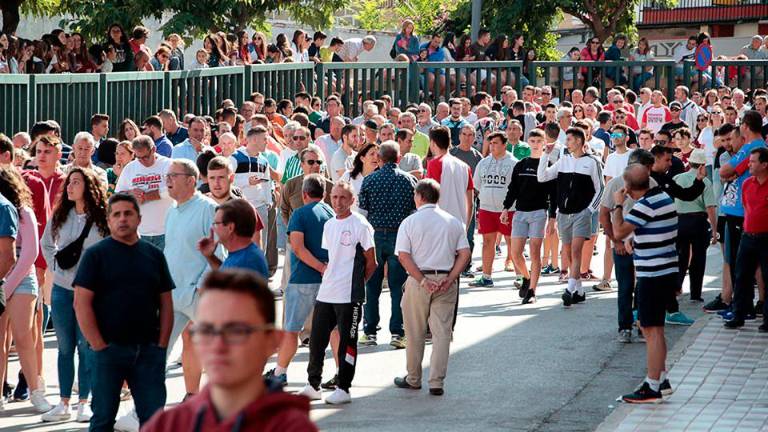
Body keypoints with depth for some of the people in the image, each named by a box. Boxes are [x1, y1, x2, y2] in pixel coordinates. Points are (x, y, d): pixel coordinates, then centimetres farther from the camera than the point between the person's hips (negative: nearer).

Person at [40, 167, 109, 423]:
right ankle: (64, 404, 14)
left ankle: (84, 402, 9)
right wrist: (55, 264, 8)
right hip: (61, 289, 4)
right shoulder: (60, 216, 5)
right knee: (65, 347, 8)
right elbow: (46, 244, 20)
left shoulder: (102, 219, -8)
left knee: (86, 346, 0)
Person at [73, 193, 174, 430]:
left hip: (148, 349, 3)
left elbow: (166, 303, 13)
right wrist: (99, 346, -11)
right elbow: (81, 303, -6)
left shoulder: (154, 254, 11)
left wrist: (161, 345, 2)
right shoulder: (96, 254, 0)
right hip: (109, 348, -3)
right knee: (103, 418, 4)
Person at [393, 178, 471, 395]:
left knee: (415, 334, 11)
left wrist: (423, 281, -12)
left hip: (418, 281, -2)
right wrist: (449, 280, -5)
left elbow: (404, 257, -11)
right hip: (446, 281, 2)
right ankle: (437, 383, -1)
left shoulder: (410, 222, -2)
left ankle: (413, 379, 21)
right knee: (441, 333, 3)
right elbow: (464, 255, -1)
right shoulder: (453, 222, 7)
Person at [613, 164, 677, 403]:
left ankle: (652, 388, -4)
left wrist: (618, 205, -8)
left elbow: (619, 232, -21)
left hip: (653, 274, -10)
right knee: (650, 327, 19)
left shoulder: (646, 204, -19)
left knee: (652, 330, -6)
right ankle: (661, 379, 25)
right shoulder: (664, 197, 11)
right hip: (667, 271, 10)